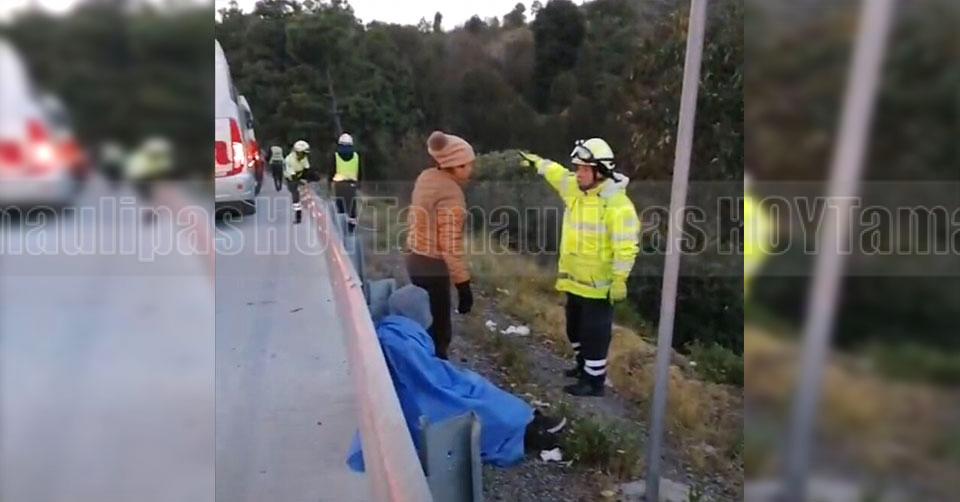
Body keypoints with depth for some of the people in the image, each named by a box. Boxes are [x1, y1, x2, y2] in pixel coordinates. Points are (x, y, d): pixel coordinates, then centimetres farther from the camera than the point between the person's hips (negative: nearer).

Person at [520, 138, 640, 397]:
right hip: (575, 278, 9)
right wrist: (537, 162, 35)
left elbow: (626, 246, -23)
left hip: (599, 283, -8)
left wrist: (619, 280, -22)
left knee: (595, 333, 0)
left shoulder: (617, 203, -22)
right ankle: (583, 364, 42)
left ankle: (594, 381, 13)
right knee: (575, 327, 23)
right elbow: (556, 172, 24)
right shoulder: (574, 188, 2)